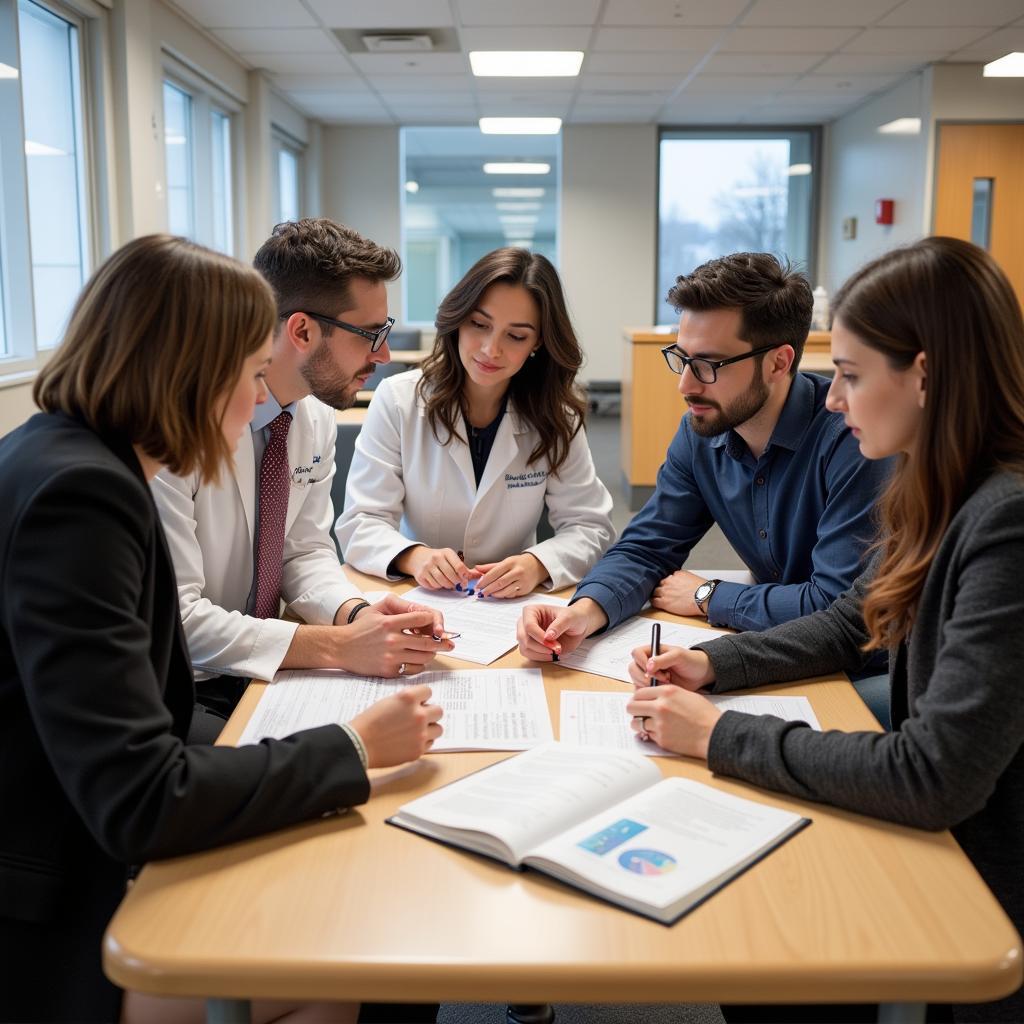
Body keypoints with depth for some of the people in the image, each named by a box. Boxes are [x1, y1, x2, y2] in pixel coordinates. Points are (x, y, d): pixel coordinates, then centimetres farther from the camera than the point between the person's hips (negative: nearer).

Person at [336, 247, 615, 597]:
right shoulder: (397, 399, -7)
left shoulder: (555, 416, -2)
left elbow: (590, 526, -3)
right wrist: (414, 557, -29)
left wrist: (538, 564, -24)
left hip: (511, 604, 1)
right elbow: (360, 523, -8)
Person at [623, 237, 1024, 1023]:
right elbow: (849, 626, 14)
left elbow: (933, 778, -31)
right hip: (935, 834, 7)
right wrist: (712, 663, -1)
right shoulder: (940, 493, 0)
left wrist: (721, 735, -23)